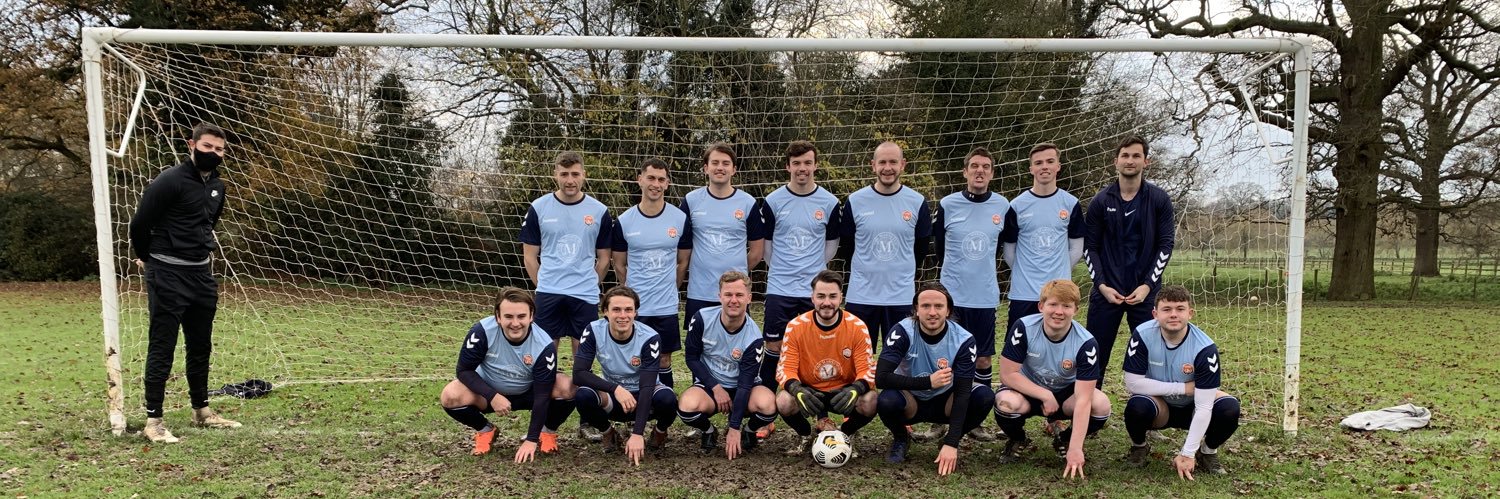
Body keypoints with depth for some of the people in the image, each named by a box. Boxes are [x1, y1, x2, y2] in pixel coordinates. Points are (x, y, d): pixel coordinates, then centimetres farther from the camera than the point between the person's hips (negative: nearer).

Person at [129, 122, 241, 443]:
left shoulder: (217, 187, 10)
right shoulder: (169, 181, -15)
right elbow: (140, 223, -10)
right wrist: (147, 258, 4)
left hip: (202, 274, 8)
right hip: (168, 275, -8)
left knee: (201, 346, 14)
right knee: (162, 348, -4)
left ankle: (202, 411, 26)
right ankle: (153, 420, 3)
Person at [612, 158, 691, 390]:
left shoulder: (680, 219, -1)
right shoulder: (624, 221, -3)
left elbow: (682, 262, 10)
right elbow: (619, 266, 7)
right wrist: (634, 294, 10)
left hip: (667, 306, 1)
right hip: (635, 307, 0)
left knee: (664, 359, 9)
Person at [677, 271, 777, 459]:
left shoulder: (754, 338, -19)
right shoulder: (702, 319, -15)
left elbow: (745, 382, -19)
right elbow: (692, 358, -4)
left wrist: (734, 428, -22)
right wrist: (716, 388, -16)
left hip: (743, 388, 0)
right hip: (708, 384, 1)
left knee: (768, 404, -34)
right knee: (688, 406, -35)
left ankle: (748, 432, 4)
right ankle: (708, 432, 3)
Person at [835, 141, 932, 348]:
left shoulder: (917, 202, 0)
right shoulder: (855, 201, -2)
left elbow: (922, 247, 11)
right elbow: (845, 246, 8)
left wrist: (901, 272, 10)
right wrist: (866, 271, 10)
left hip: (901, 296, 1)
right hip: (861, 296, 0)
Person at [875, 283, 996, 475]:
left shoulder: (963, 340, -19)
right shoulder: (903, 332, -22)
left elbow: (962, 392, -22)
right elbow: (881, 378, -29)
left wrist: (951, 444, -30)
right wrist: (928, 382, -34)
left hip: (944, 402, 2)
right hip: (911, 402, -1)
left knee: (985, 396, -26)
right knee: (886, 400, -35)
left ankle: (950, 442, 3)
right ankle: (901, 439, 1)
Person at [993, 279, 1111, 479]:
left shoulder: (1086, 342, -23)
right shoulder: (1023, 328, -23)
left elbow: (1083, 399, -28)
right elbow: (1008, 374, -20)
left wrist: (1076, 448, -34)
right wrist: (1045, 396, -26)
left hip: (1065, 394, 1)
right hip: (1027, 390, -1)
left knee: (1101, 405, -29)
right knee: (1006, 402, -35)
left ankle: (1065, 441, 5)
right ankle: (1018, 440, 2)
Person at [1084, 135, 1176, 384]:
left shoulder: (1159, 200, 2)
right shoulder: (1100, 201, 3)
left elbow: (1165, 245, 1)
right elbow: (1090, 247, 4)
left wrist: (1148, 285, -9)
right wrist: (1101, 285, -7)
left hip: (1145, 292, 0)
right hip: (1106, 291, 0)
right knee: (1096, 355, 3)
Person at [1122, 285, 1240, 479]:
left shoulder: (1204, 347, -23)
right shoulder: (1142, 336, -22)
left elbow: (1203, 407, -24)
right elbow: (1132, 383, -23)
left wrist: (1188, 454, -27)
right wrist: (1184, 388, -23)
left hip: (1191, 409, 1)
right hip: (1158, 407, -1)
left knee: (1229, 408, -28)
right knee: (1137, 406, -35)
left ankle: (1208, 452, 4)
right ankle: (1139, 447, 0)